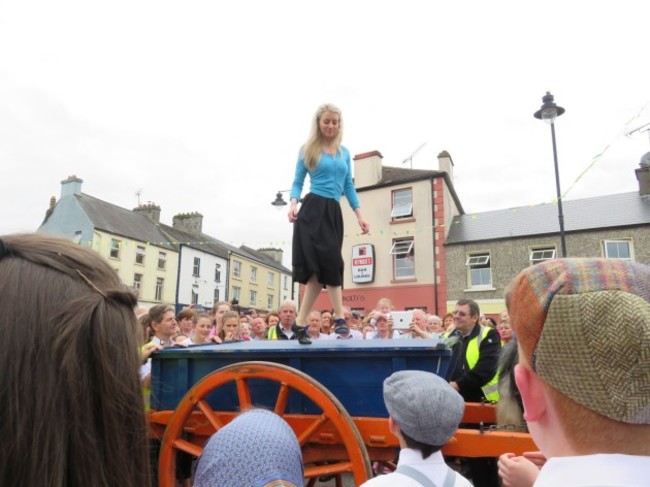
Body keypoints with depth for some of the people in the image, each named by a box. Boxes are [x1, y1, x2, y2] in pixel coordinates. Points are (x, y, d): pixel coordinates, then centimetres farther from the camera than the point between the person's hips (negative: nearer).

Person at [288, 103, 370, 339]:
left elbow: (348, 187, 19)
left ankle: (300, 324, 8)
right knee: (329, 264, -13)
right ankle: (339, 319, -7)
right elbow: (298, 182, 4)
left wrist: (360, 215, 11)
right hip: (313, 209, -5)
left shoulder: (344, 152, 18)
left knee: (325, 267, 1)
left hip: (334, 212, 5)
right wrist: (293, 202, -16)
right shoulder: (307, 149, 6)